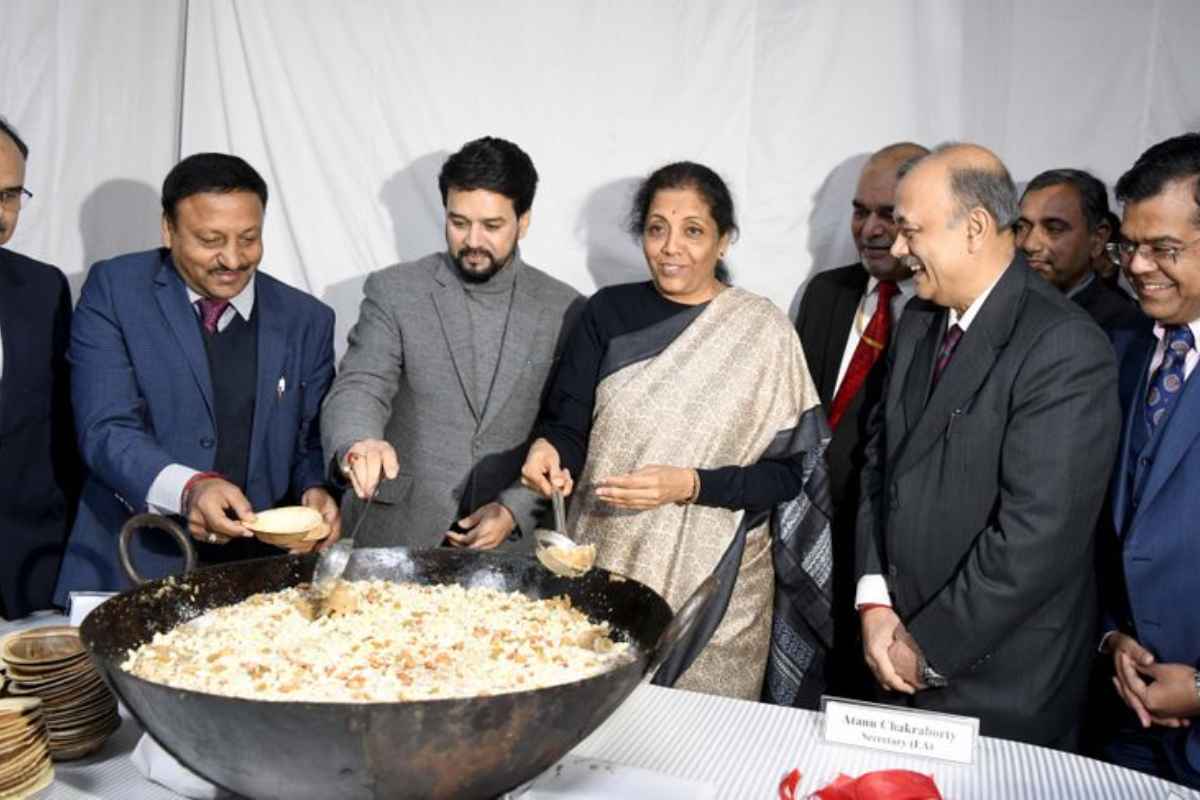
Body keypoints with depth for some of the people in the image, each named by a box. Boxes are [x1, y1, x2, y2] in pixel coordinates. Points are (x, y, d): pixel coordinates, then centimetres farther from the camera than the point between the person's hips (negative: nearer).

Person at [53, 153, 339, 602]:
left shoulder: (307, 320, 8)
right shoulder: (114, 290, 1)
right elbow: (106, 430, -8)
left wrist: (316, 493, -11)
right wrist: (188, 489, -26)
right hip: (130, 570, -2)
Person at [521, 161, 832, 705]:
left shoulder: (761, 329, -5)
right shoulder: (609, 312, 2)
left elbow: (788, 472, -5)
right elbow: (568, 423, 1)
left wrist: (691, 485, -18)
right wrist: (548, 449, -21)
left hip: (714, 581, -2)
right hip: (605, 566, 2)